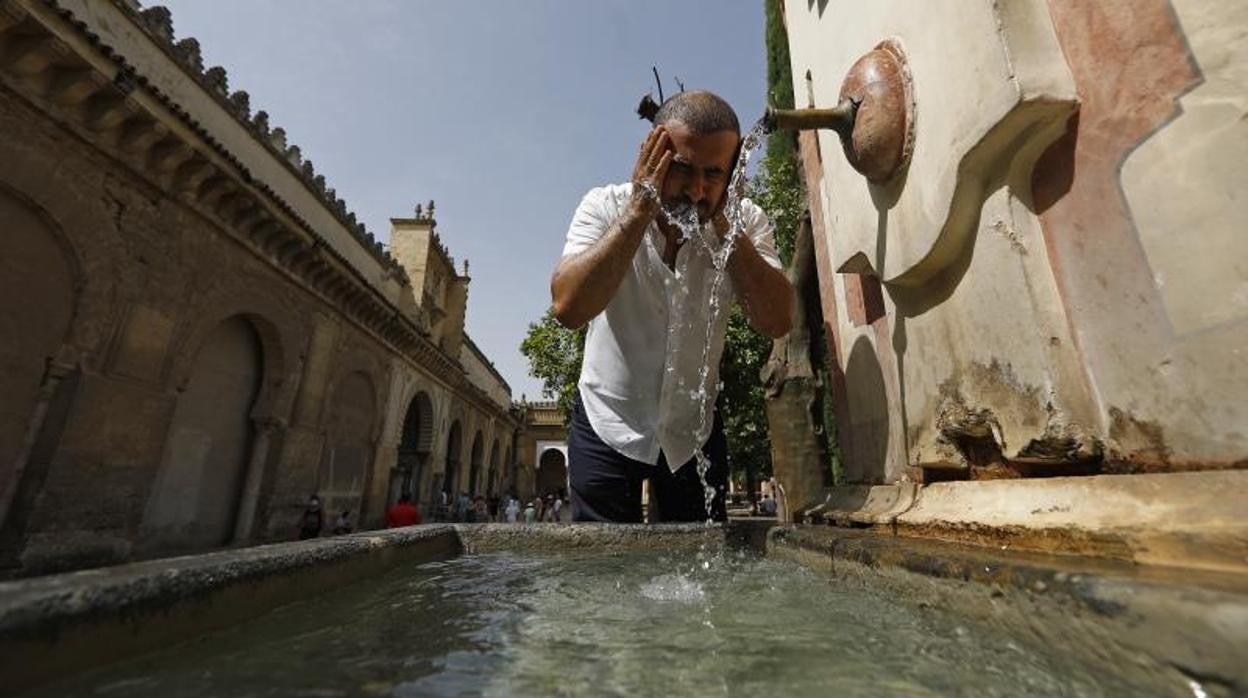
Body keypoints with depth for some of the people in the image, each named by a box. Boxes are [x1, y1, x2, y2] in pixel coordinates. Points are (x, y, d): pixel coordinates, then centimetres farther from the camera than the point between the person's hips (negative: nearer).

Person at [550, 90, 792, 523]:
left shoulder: (745, 221, -9)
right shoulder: (606, 207, -15)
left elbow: (776, 322, -22)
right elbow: (567, 308, -30)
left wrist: (722, 223, -25)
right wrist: (639, 211, -30)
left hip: (694, 429, 3)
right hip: (607, 425, -2)